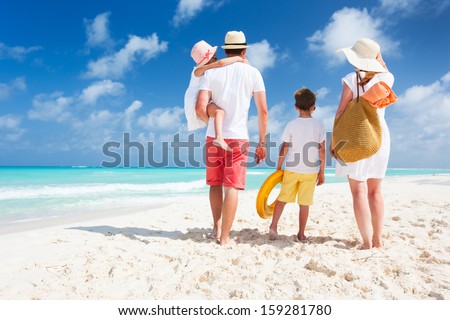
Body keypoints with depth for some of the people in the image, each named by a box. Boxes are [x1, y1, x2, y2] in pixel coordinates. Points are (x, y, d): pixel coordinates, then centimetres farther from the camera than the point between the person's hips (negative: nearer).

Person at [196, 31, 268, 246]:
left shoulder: (211, 72, 3)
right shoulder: (253, 73, 2)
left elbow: (200, 107, -9)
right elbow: (263, 111, -2)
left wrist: (213, 122, 12)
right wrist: (262, 143, 5)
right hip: (238, 138, -2)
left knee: (215, 183, 17)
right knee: (232, 186, 1)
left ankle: (217, 227, 26)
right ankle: (225, 237, 3)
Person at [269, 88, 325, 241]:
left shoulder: (291, 125, -3)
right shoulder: (319, 125, -1)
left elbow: (284, 149, -2)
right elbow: (322, 150, 0)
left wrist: (278, 168, 7)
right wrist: (322, 171, 8)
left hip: (291, 169, 0)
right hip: (310, 170, 0)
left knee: (282, 197, 13)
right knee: (304, 203, 7)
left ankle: (273, 226, 5)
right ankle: (301, 234, 15)